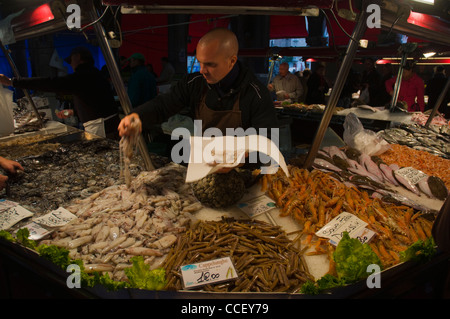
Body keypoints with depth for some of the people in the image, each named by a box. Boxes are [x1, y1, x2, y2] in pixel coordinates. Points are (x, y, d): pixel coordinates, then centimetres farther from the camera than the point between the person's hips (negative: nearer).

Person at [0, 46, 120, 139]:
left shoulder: (81, 76, -13)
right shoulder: (94, 73, 20)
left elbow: (49, 84, -17)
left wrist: (11, 81, -12)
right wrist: (73, 111, 32)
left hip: (100, 129, -9)